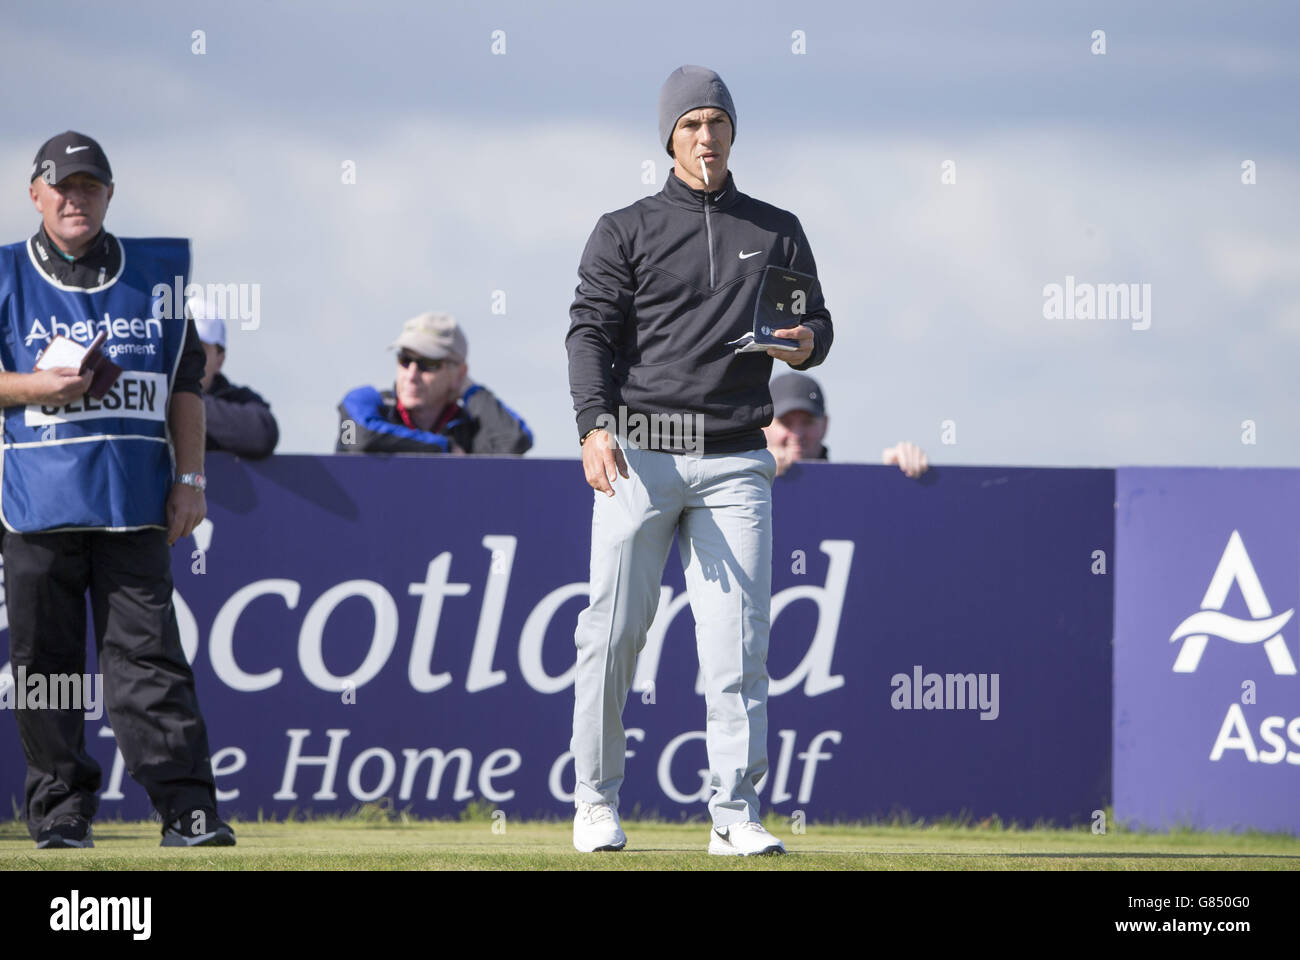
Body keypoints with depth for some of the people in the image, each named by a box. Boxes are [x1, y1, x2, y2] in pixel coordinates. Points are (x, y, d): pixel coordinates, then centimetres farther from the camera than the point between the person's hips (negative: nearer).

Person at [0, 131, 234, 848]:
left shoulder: (154, 276, 13)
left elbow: (185, 384, 14)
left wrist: (189, 478, 6)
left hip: (133, 496, 0)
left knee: (145, 653, -6)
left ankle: (187, 808, -10)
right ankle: (59, 807, 10)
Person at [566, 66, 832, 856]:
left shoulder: (777, 232, 15)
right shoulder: (627, 231, 7)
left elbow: (816, 320, 18)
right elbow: (591, 331, -1)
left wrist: (807, 343, -8)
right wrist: (596, 425, -17)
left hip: (735, 464, 1)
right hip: (639, 458, -1)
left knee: (739, 639, -5)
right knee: (615, 631, -1)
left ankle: (736, 813, -4)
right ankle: (597, 800, 11)